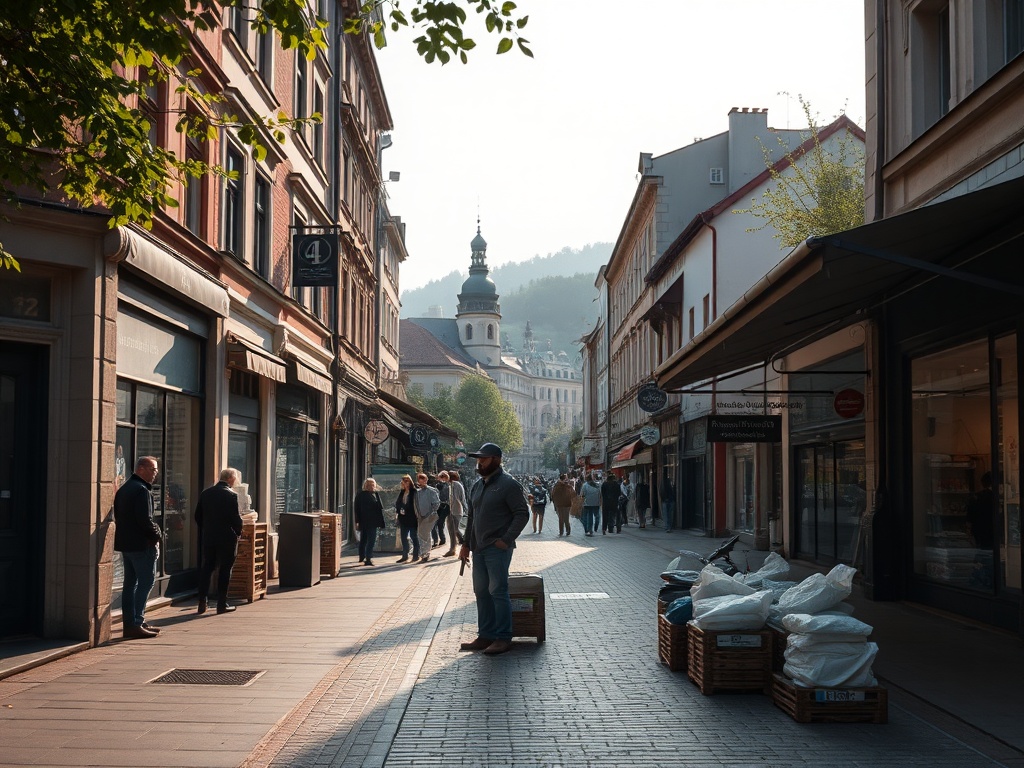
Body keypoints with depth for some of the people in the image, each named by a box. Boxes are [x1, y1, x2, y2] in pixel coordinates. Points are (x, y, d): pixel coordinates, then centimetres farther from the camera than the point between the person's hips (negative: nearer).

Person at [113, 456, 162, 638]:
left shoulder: (123, 489, 16)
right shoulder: (142, 490, -15)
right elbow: (145, 520, -22)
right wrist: (157, 535, -8)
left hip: (125, 543, 10)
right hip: (141, 544, -10)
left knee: (130, 583, 13)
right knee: (146, 581, -5)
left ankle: (129, 623, 16)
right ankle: (136, 623, -8)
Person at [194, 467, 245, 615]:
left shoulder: (205, 493, 5)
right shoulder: (231, 495, -13)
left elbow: (198, 516, 9)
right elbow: (236, 518, -14)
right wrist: (239, 532, 3)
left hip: (207, 538, 5)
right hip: (227, 538, -5)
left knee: (206, 568, 12)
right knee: (225, 569, 3)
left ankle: (202, 603, 10)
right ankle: (222, 604, 5)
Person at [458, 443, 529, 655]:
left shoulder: (508, 484, -10)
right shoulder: (477, 486, 15)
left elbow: (522, 514, -13)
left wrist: (506, 539, -18)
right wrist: (466, 544, 16)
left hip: (497, 548, -8)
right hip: (479, 548, 8)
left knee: (498, 591, -6)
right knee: (481, 592, 11)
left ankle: (503, 638, 0)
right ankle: (485, 636, 18)